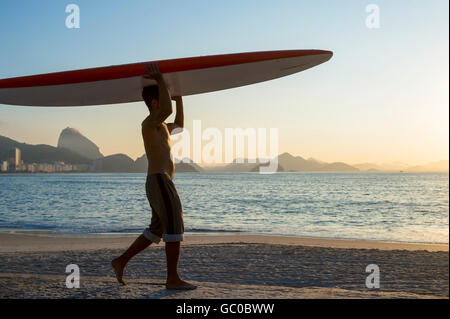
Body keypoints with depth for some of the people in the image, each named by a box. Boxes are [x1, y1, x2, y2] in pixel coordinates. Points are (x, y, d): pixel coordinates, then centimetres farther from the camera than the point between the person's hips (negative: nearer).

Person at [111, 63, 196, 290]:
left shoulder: (160, 127, 23)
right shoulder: (149, 123, -9)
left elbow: (179, 126, 41)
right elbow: (167, 111, -30)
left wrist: (179, 99, 34)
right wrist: (160, 80, -19)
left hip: (158, 184, 10)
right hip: (160, 182, -10)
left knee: (156, 231, 15)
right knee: (175, 228, -8)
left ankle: (121, 261, 19)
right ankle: (173, 279, -4)